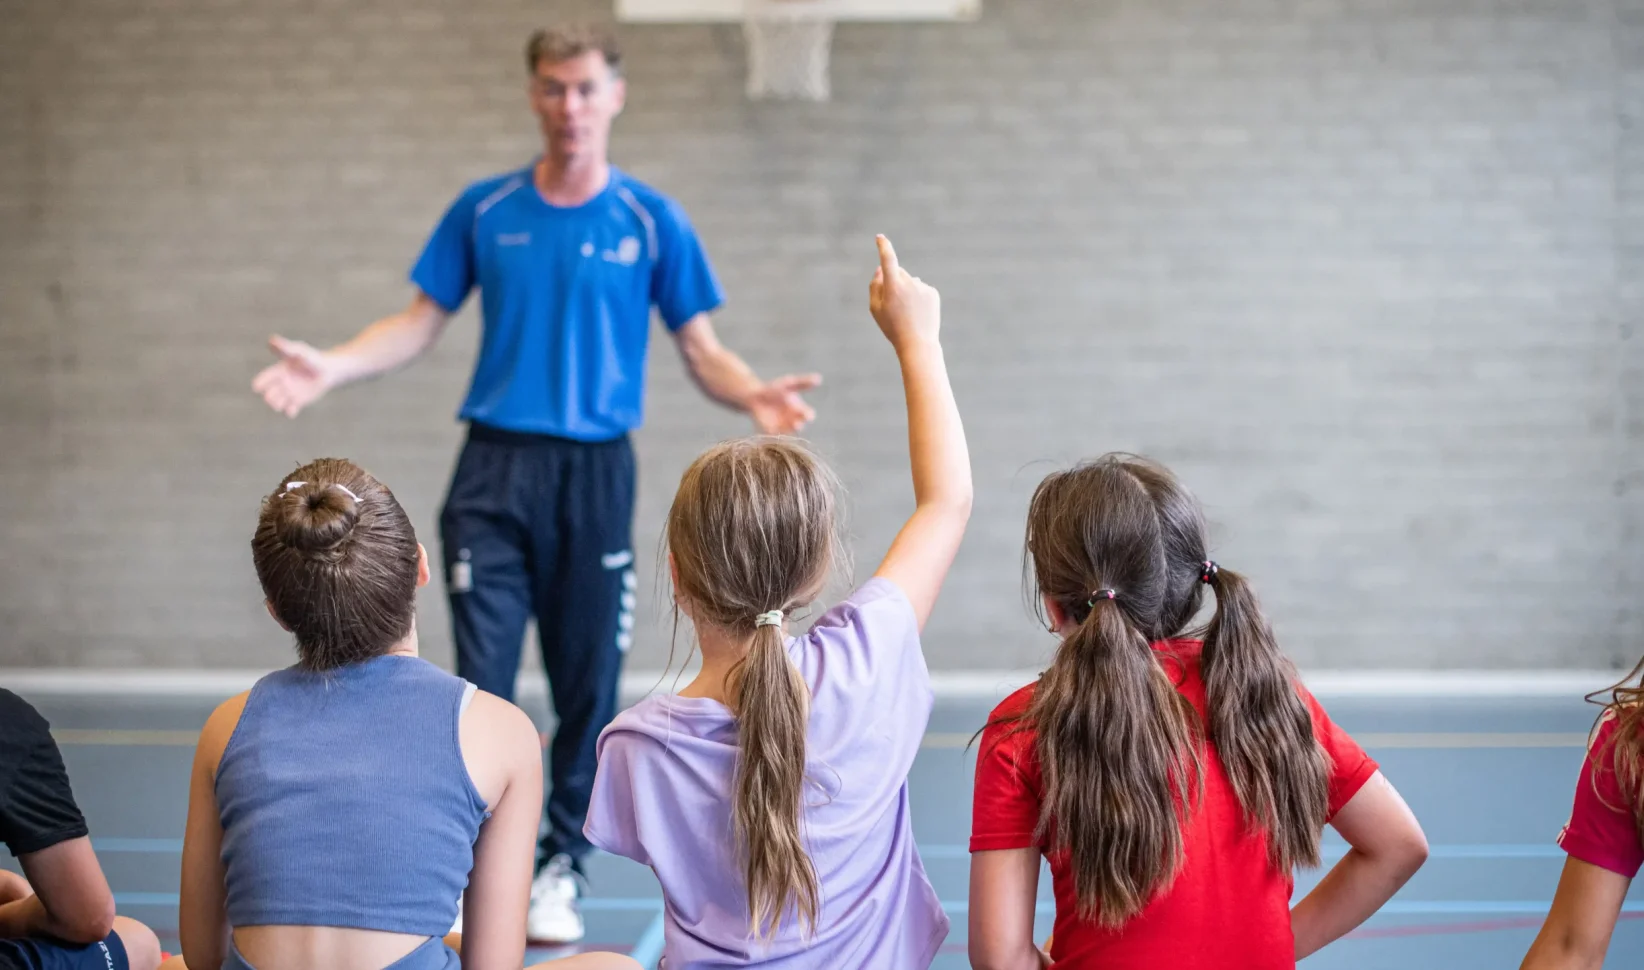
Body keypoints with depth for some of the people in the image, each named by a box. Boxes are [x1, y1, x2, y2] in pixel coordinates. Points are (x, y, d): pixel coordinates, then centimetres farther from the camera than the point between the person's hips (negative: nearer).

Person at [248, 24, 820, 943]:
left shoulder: (652, 220, 2)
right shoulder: (484, 210, 6)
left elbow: (702, 348, 2)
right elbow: (421, 323, 10)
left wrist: (753, 393, -18)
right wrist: (330, 367, -5)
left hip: (596, 476, 0)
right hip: (495, 470, 1)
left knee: (588, 689, 5)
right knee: (483, 680, -4)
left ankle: (559, 871, 19)